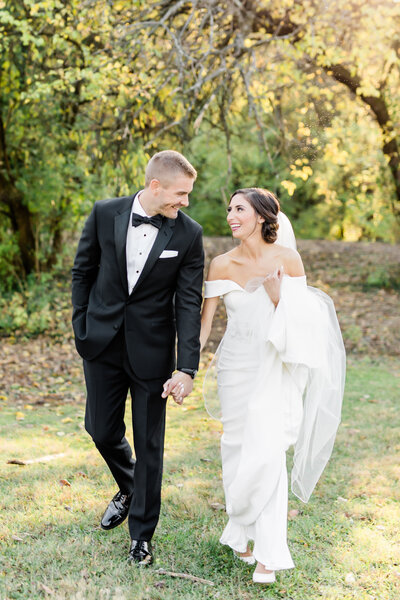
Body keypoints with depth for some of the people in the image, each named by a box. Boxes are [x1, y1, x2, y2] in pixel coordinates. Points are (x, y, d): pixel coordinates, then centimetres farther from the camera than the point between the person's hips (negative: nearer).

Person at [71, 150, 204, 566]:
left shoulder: (188, 234, -9)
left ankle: (142, 533, 23)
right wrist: (81, 329, 2)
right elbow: (82, 271, 6)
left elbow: (189, 303, -10)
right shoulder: (105, 214, -6)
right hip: (103, 344, 2)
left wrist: (187, 369, -15)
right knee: (101, 429, 13)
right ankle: (128, 488, 44)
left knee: (149, 443, 6)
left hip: (152, 350, -2)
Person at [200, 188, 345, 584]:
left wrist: (276, 292, -17)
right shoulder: (222, 265, -2)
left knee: (267, 454, -10)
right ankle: (241, 533, 29)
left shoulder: (288, 259, -4)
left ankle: (267, 553, 1)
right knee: (238, 451, 7)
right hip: (236, 369, 2)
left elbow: (301, 318, 3)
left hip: (276, 370, -2)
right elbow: (204, 321, -1)